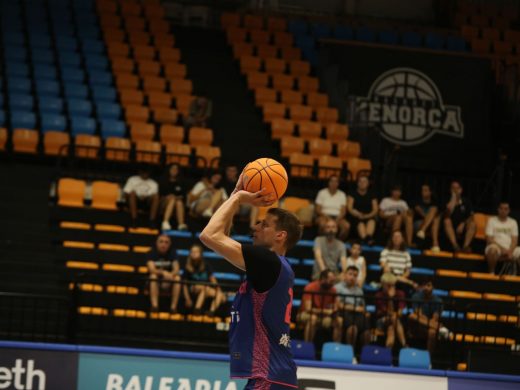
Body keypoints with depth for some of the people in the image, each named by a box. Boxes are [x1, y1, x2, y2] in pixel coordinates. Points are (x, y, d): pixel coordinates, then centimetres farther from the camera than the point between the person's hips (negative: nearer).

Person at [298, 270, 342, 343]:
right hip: (306, 315, -5)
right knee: (313, 318, -38)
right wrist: (325, 311, -26)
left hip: (322, 317, 5)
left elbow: (335, 309, -2)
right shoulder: (310, 288, -18)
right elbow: (308, 309, -25)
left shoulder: (332, 290, -3)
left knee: (339, 320, -16)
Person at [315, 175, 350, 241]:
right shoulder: (322, 193, 5)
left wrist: (338, 219, -17)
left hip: (337, 217, 2)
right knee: (323, 224, -40)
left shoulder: (342, 195, 10)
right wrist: (325, 216, -19)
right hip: (324, 216, -2)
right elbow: (318, 209, 0)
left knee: (347, 226, -31)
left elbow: (343, 211, 3)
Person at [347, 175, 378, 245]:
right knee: (361, 223, -37)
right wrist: (358, 214, -18)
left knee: (372, 221, -35)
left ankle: (369, 237, -59)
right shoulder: (353, 194, 11)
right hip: (355, 218, -1)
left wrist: (367, 216, -12)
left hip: (369, 217, 1)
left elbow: (375, 210, 8)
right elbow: (349, 208, 1)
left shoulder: (371, 195, 16)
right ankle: (364, 238, -60)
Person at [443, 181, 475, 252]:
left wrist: (463, 224, -17)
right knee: (447, 221, -32)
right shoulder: (448, 201, 1)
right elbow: (448, 212, -21)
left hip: (462, 229, 1)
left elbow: (471, 217, 2)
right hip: (451, 230, -1)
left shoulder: (466, 202, 9)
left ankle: (466, 246, -43)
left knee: (472, 224, -27)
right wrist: (454, 197, -14)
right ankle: (455, 246, -48)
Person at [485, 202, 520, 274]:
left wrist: (510, 251, -15)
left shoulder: (513, 222, 15)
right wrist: (502, 249, -15)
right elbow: (489, 239, -4)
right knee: (493, 249, -40)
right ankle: (491, 273, -24)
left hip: (510, 250, 3)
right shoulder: (491, 221, 5)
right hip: (496, 247, -3)